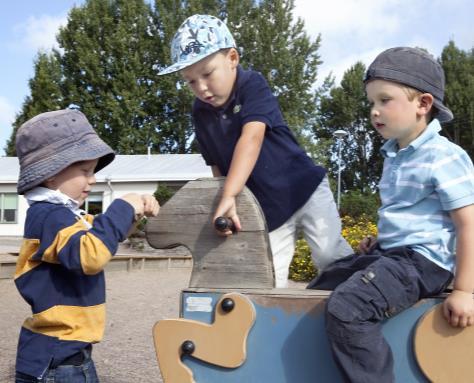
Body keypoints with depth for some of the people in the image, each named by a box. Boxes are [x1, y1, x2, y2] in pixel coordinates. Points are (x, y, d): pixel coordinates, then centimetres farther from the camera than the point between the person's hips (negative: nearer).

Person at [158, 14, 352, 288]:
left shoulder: (253, 85, -16)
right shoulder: (201, 113, 1)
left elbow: (252, 138, -33)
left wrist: (230, 195, -44)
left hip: (304, 188, -4)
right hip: (267, 208, 5)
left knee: (330, 256, -13)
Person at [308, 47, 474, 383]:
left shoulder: (443, 158, -15)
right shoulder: (394, 155, 13)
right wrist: (380, 241, 15)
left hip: (422, 259, -10)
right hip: (389, 253, 10)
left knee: (346, 308, -30)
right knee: (318, 290, 17)